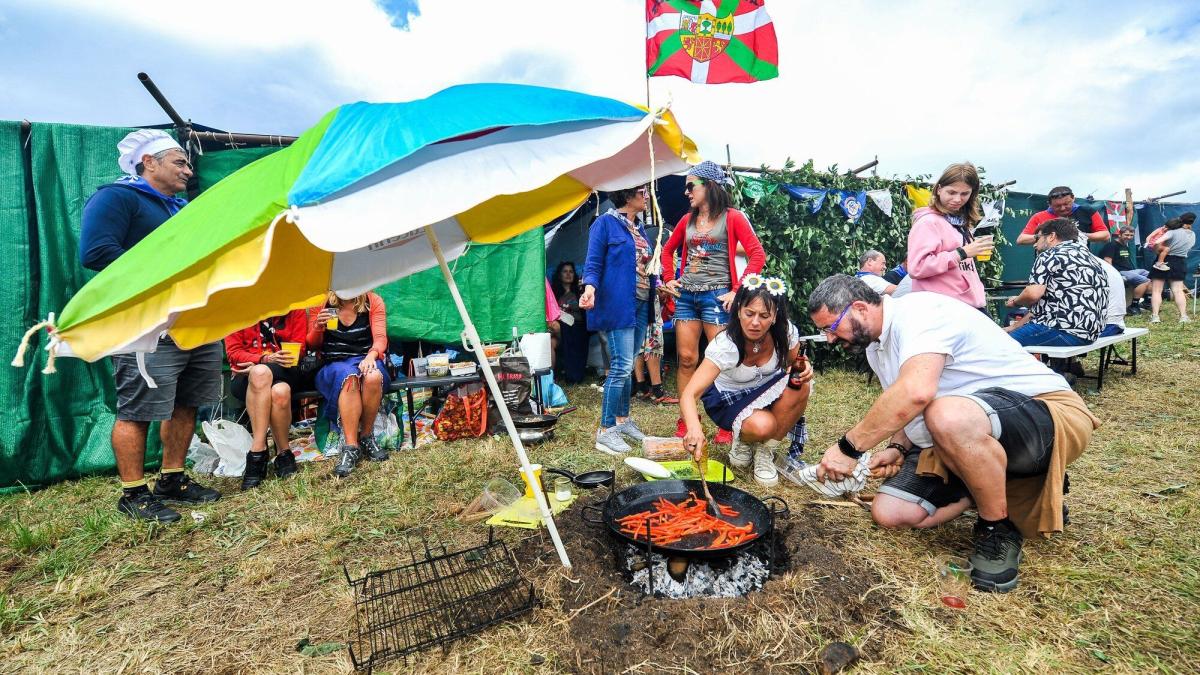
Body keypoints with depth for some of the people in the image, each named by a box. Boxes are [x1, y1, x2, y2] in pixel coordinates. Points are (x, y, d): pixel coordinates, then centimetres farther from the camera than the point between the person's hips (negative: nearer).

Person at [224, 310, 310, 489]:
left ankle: (257, 452, -19)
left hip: (284, 373, 0)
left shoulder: (295, 309, 5)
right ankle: (284, 453, -29)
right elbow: (233, 352, 1)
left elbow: (297, 350, 0)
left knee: (280, 392, -36)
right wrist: (264, 359, -18)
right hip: (246, 377, 0)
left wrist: (257, 366, -13)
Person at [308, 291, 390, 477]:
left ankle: (366, 437, -15)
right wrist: (318, 327, -15)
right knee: (348, 376, -37)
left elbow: (380, 338, -6)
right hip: (332, 365, 0)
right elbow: (312, 345, 8)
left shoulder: (373, 301, 3)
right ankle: (350, 447, -36)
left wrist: (371, 356, -27)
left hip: (365, 360, 0)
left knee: (373, 377, -37)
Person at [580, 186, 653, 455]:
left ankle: (623, 419, 25)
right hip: (618, 304, -8)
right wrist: (590, 288, -27)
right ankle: (605, 431, -2)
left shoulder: (639, 227, 18)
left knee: (626, 367, 13)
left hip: (640, 304, 8)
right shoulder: (605, 223, -5)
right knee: (621, 367, -10)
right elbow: (593, 264, -10)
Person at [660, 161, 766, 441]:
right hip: (686, 295, 5)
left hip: (716, 295, -5)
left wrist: (738, 290, -13)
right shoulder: (687, 220, 14)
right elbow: (667, 250, 27)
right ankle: (686, 419, 13)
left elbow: (758, 255, -7)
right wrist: (668, 280, 13)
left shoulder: (732, 218, 0)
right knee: (686, 358, 3)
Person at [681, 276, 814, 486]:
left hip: (767, 391, 4)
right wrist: (694, 428, -61)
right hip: (728, 399, -4)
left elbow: (793, 366, 1)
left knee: (801, 387, -28)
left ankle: (765, 450, -7)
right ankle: (742, 439, 4)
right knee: (762, 425, -35)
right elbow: (689, 394, -40)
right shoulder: (724, 345, -33)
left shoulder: (786, 332, -20)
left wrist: (801, 370, -25)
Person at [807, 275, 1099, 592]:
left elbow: (915, 392, -39)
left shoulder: (918, 310, -21)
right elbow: (906, 408, 20)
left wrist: (849, 447, -31)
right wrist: (897, 448, -1)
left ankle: (999, 528, -13)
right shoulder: (875, 346, 10)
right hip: (967, 436, 9)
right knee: (889, 512, -6)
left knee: (949, 416, -41)